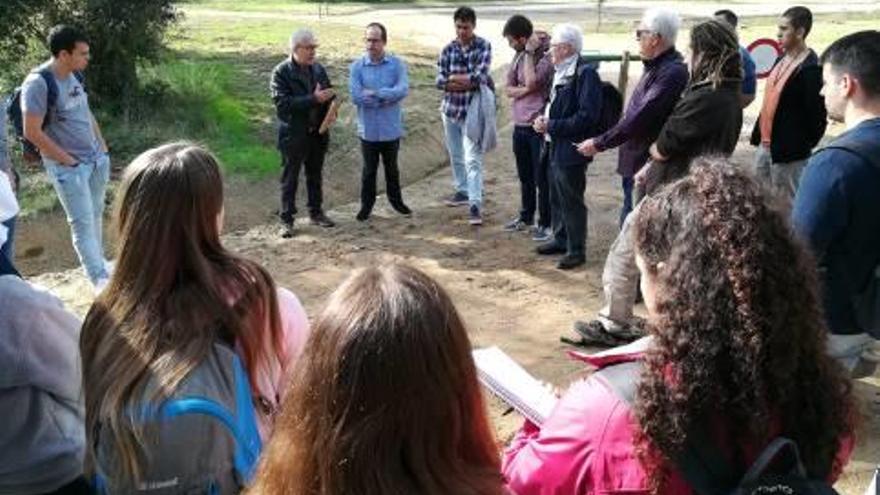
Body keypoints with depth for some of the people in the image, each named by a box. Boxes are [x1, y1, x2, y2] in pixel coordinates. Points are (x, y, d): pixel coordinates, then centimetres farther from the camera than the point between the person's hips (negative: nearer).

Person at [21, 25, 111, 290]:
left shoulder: (75, 75, 4)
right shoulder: (38, 83, -19)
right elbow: (32, 132, -19)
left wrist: (102, 147, 10)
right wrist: (67, 160, -14)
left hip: (96, 159, 7)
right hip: (68, 167, -7)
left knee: (96, 214, 15)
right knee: (83, 222, -2)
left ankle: (99, 262, 31)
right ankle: (100, 279, 4)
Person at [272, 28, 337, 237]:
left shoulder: (319, 69, 5)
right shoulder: (281, 72, -12)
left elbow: (329, 93, 14)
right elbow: (282, 104, -22)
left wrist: (331, 108, -10)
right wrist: (313, 99, -28)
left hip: (318, 132, 5)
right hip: (293, 135, -5)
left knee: (315, 176, 17)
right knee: (290, 179, 5)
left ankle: (316, 212, 31)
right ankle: (286, 220, 13)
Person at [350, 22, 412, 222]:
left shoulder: (397, 64, -6)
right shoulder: (357, 67, -7)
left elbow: (403, 89, -20)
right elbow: (356, 96, -17)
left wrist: (375, 93, -22)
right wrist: (388, 97, -15)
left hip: (391, 128, 1)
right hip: (368, 129, -1)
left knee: (391, 167, 18)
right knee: (369, 169, 11)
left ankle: (396, 200, 35)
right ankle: (367, 204, 26)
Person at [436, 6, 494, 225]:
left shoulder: (483, 46, -6)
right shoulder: (448, 49, 3)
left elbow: (480, 77, -18)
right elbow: (440, 80, -7)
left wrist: (453, 78, -8)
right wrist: (468, 81, -17)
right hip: (450, 109, 5)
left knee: (473, 159, -12)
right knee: (455, 155, 19)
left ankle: (475, 204, -14)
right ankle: (462, 191, 36)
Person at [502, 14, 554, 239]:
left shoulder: (546, 57, -14)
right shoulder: (519, 56, 9)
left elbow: (531, 82, -27)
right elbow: (508, 89, 7)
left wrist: (529, 52, -17)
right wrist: (526, 90, -12)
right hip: (519, 125, 7)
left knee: (542, 178, 1)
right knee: (525, 177, 20)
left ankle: (545, 223, 12)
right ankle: (526, 217, 34)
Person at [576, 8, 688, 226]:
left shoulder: (672, 72, -21)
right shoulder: (656, 67, 11)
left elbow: (640, 118, -24)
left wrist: (599, 143, -16)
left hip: (648, 168, -10)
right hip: (636, 163, 10)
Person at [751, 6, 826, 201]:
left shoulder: (811, 68, -18)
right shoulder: (781, 60, 9)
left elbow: (816, 114, -17)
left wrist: (805, 145, -9)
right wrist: (759, 134, 13)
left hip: (788, 151, -9)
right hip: (765, 144, 9)